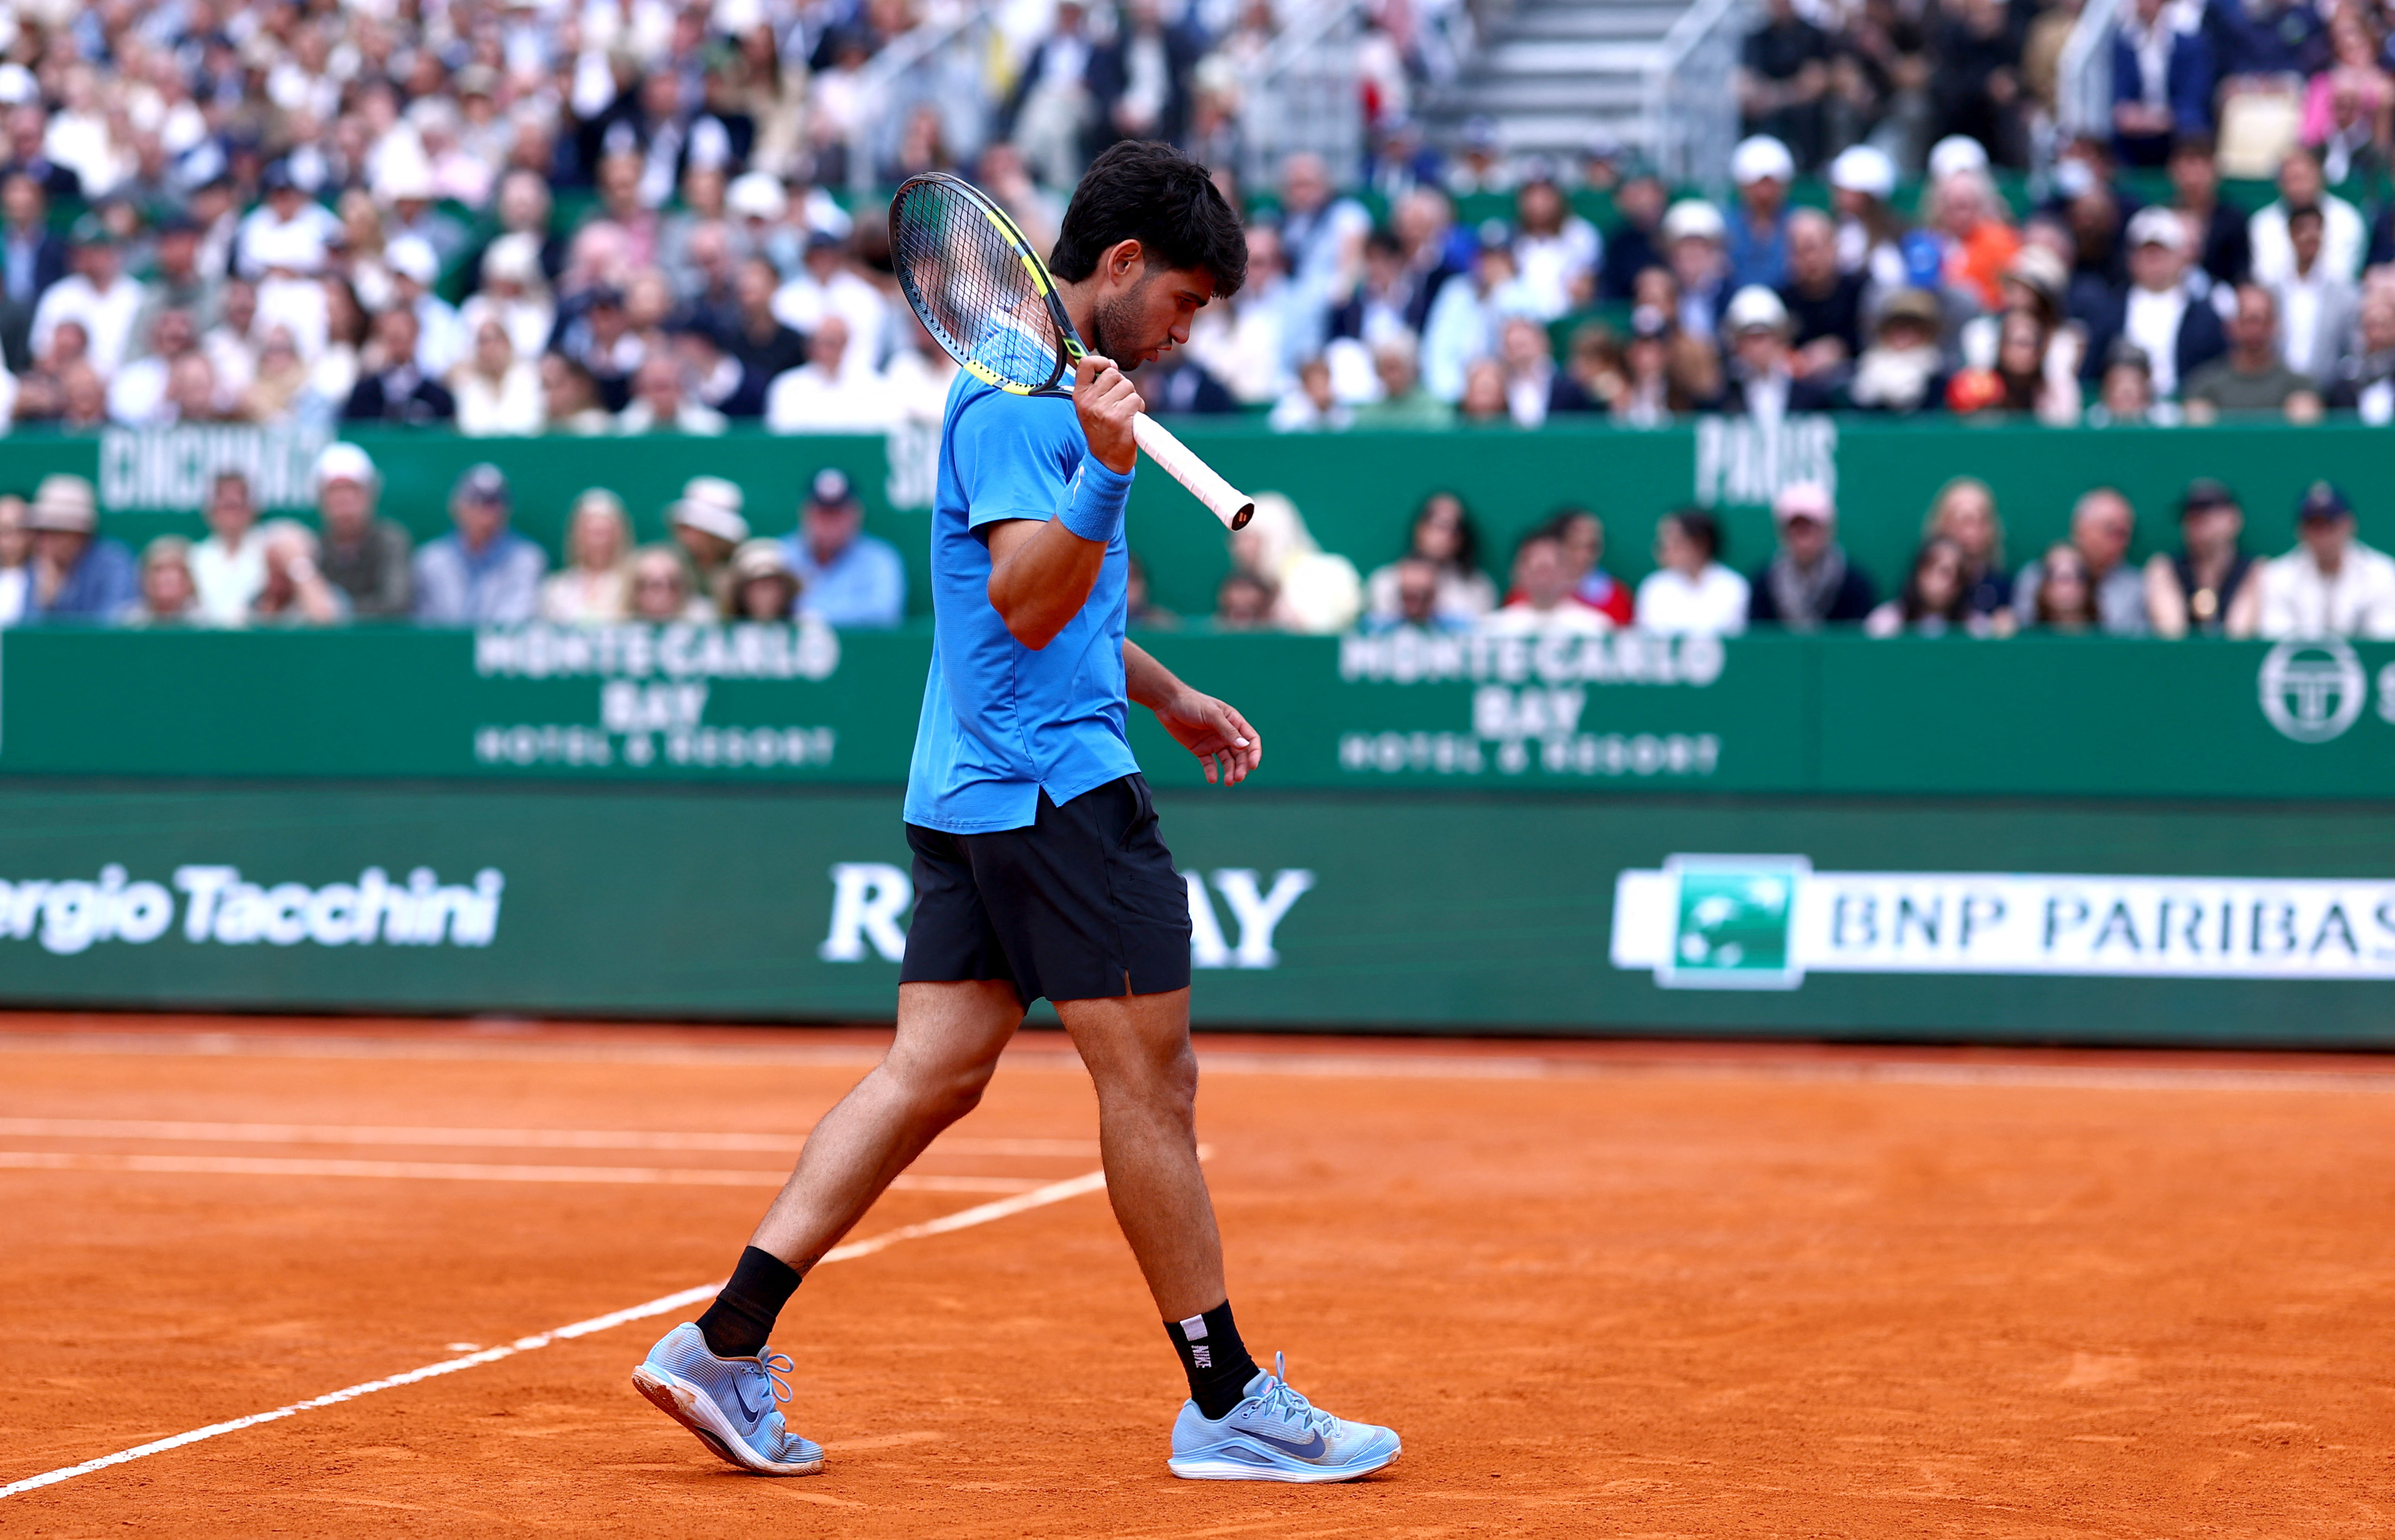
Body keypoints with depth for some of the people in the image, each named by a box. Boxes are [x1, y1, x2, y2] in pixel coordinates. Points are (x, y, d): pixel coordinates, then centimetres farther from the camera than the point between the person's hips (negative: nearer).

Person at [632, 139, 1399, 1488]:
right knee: (1151, 1081, -4)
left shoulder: (1053, 384, 20)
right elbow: (1027, 604, -22)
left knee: (933, 1073, 6)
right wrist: (1105, 473, -33)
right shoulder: (1020, 392, -13)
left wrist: (1171, 699, 35)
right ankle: (1228, 1404, 3)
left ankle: (727, 1343, 2)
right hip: (1056, 783, -10)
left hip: (977, 794, 10)